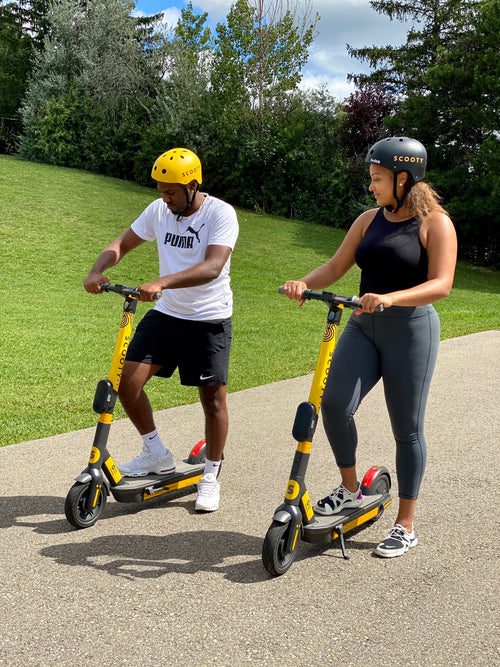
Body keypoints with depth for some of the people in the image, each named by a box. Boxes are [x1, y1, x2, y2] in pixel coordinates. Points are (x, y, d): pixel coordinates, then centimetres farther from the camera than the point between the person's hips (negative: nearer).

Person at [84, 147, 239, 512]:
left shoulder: (221, 213, -16)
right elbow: (122, 243, 6)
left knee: (213, 397, 2)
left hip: (209, 320, -5)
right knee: (128, 382, -4)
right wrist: (97, 270, -15)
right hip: (166, 314, 5)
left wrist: (162, 282, -42)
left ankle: (211, 476, 21)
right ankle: (157, 454, 17)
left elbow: (212, 267, -29)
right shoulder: (159, 210, 1)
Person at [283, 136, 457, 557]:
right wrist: (304, 284, -14)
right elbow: (335, 268, 7)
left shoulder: (435, 223, -6)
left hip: (411, 330, -4)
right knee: (334, 404, -14)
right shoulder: (370, 220, 10)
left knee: (407, 428, 3)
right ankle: (350, 490, 11)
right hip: (364, 327, 5)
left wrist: (390, 298, -32)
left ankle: (406, 525, 17)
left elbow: (440, 284, -17)